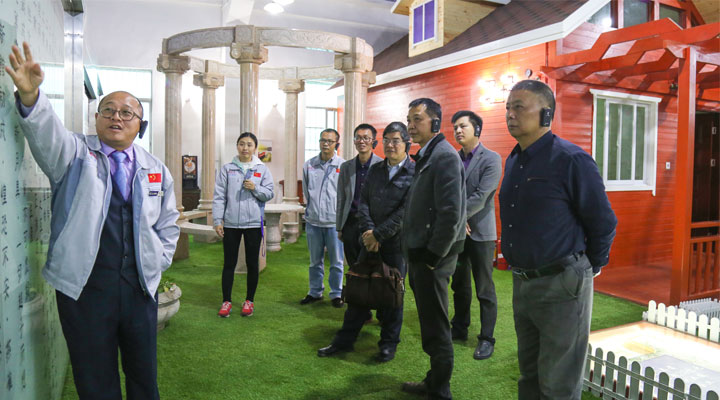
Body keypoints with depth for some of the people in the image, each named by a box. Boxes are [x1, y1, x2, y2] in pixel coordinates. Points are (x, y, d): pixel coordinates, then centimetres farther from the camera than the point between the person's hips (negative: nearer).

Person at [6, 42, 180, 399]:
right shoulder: (75, 154, 1)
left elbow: (168, 225, 16)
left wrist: (159, 261, 6)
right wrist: (30, 95, -39)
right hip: (84, 286, -2)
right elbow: (47, 133, -21)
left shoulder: (157, 170, 9)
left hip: (140, 286, 3)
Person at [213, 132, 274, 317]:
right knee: (229, 263, 6)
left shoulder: (262, 169, 4)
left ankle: (249, 300, 22)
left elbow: (269, 194, 3)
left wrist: (256, 188, -15)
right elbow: (219, 196, 1)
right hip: (230, 223, 0)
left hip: (253, 222, 0)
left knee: (252, 263, 9)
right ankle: (226, 301, 18)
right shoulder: (227, 169, 3)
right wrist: (217, 220, -4)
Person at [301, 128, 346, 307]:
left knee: (336, 262, 5)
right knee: (315, 261, 15)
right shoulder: (309, 165, 6)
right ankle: (315, 292, 28)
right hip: (313, 221, 3)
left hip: (334, 222, -3)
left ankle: (336, 294, 20)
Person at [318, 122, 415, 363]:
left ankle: (389, 344, 23)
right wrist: (368, 230, -8)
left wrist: (378, 234, -15)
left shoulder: (415, 173, -8)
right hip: (370, 240, 5)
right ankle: (345, 340, 23)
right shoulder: (375, 169, 11)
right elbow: (363, 201, 7)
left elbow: (406, 212, -15)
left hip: (396, 243, -5)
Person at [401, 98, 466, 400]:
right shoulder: (424, 157, 14)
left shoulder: (445, 156, -16)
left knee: (436, 328, 4)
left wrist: (433, 256, -18)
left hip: (433, 257, -9)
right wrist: (415, 252, 12)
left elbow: (451, 213, -23)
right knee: (430, 324, 19)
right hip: (420, 254, 10)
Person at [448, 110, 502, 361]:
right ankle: (460, 329, 32)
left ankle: (486, 339, 14)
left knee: (484, 290, 2)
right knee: (459, 285, 17)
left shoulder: (491, 159, -8)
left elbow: (481, 196, -17)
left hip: (480, 231, -6)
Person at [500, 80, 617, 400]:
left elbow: (604, 223, -10)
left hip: (561, 286, -7)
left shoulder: (571, 160, -15)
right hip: (522, 283, 7)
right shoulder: (513, 161, 9)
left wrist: (588, 269, 1)